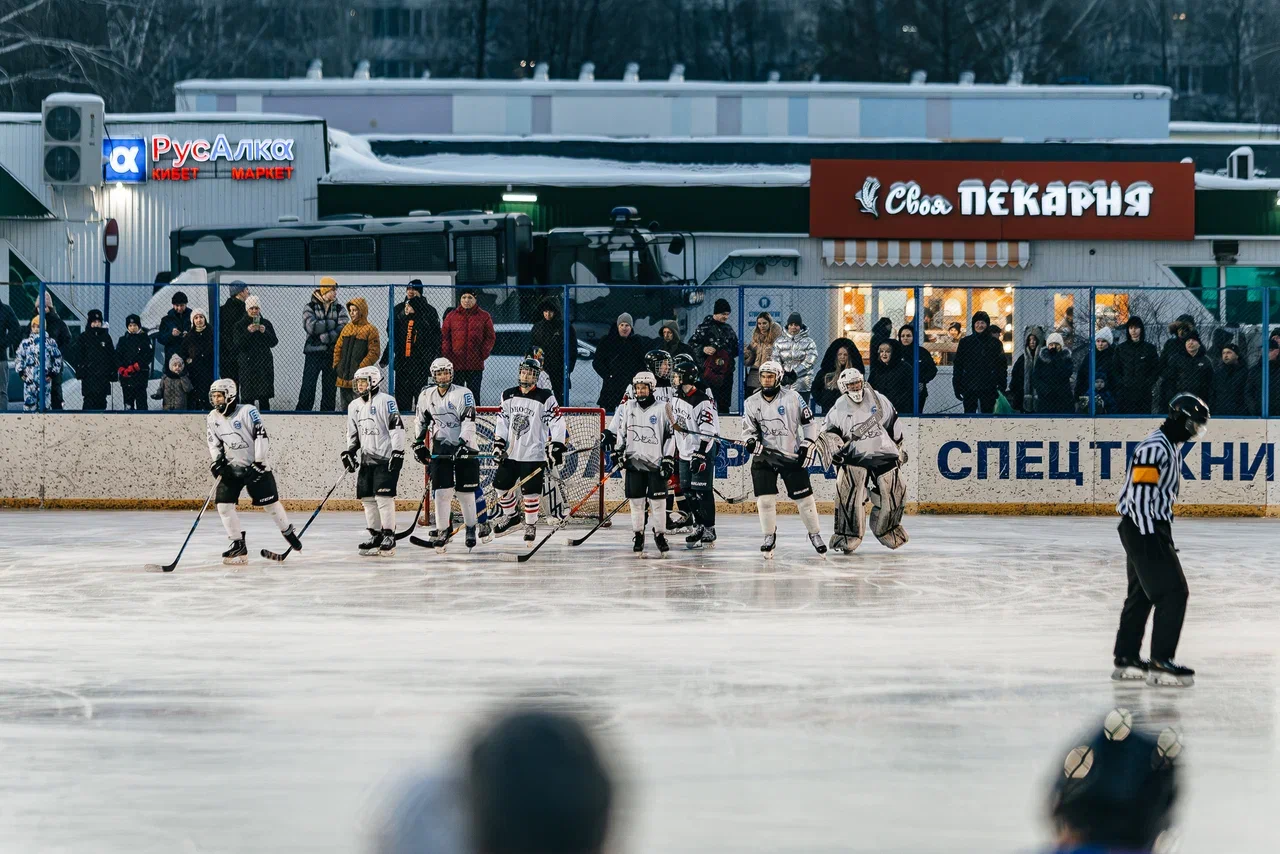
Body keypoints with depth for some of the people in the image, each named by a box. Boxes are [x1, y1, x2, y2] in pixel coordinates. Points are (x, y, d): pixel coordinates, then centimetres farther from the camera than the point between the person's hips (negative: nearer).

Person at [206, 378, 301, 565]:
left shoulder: (248, 411, -17)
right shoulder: (212, 419, 1)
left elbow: (261, 435, -18)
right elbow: (214, 444, 9)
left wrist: (259, 462, -21)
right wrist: (217, 462, -8)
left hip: (255, 466, -5)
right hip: (231, 469, 5)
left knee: (270, 503, 2)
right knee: (223, 503, -9)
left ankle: (288, 531, 29)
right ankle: (238, 546, -1)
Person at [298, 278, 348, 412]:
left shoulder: (339, 308, 7)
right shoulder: (310, 307, 1)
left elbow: (344, 329, -8)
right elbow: (311, 326, -16)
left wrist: (324, 337, -16)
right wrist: (332, 324, -12)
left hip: (332, 354, 3)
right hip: (313, 352, -3)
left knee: (330, 389, 4)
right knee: (308, 387, -7)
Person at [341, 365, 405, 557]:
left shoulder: (386, 401, -8)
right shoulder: (354, 406, 15)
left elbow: (396, 427, -13)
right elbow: (353, 433, 22)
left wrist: (398, 452, -18)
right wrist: (349, 451, 9)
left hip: (385, 458, -7)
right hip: (366, 460, 7)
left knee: (384, 496, -11)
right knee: (367, 498, 5)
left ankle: (389, 536, -6)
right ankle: (375, 535, 13)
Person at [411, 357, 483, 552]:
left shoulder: (463, 394, -10)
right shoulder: (426, 395, 6)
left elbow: (469, 421, -18)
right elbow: (421, 420, 19)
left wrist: (462, 443, -30)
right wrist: (418, 443, 14)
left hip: (465, 449, -3)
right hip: (440, 450, 3)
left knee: (466, 493, 1)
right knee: (442, 492, -5)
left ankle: (471, 529, 16)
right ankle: (443, 530, 3)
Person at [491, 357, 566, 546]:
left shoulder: (545, 398, -9)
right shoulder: (509, 396, 7)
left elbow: (556, 423, -10)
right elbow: (502, 421, 12)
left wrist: (556, 447, -15)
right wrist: (498, 444, 5)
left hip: (534, 454, -5)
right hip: (511, 452, 5)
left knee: (530, 491, -5)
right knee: (501, 484, 9)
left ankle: (531, 525, 10)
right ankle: (510, 516, 29)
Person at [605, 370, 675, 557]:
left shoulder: (662, 409, -2)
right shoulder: (626, 408, 7)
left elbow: (670, 435, -1)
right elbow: (615, 430, 14)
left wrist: (669, 459, -5)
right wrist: (617, 451, 4)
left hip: (656, 463, -2)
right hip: (634, 462, 2)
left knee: (658, 501, -2)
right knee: (636, 501, 3)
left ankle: (660, 535, 9)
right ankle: (637, 535, 13)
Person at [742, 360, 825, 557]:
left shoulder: (792, 398, -5)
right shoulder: (752, 403, 2)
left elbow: (808, 422, 1)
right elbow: (748, 429, 3)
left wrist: (806, 446, -6)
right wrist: (751, 442, -19)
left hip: (792, 456, -2)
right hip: (764, 456, 2)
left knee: (804, 496, 1)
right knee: (764, 497, -7)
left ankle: (814, 534, 16)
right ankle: (769, 536, 9)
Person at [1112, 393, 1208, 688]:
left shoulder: (1171, 448, 15)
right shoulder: (1153, 449, -19)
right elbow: (1140, 495, -23)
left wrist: (1163, 535, 25)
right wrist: (1150, 538, -25)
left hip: (1153, 529, 11)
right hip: (1142, 530, -11)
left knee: (1141, 594, 16)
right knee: (1173, 592, -13)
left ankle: (1126, 658, 25)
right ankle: (1160, 663, -13)